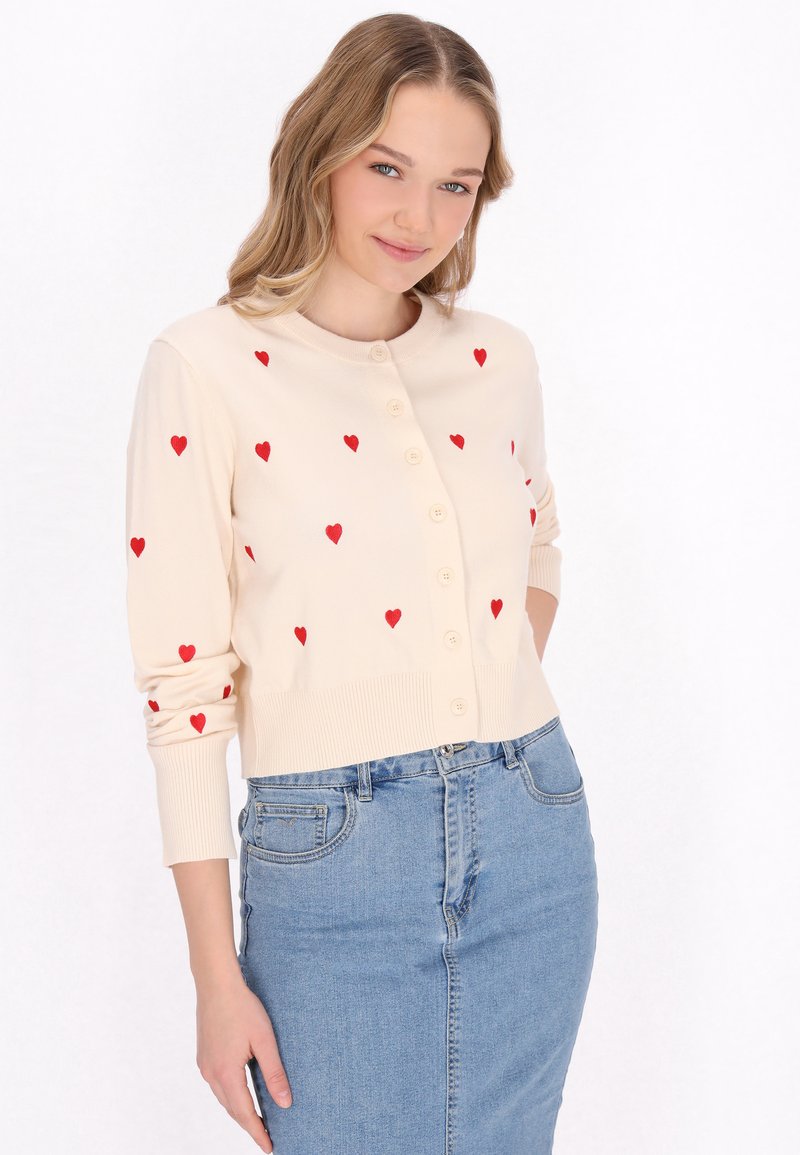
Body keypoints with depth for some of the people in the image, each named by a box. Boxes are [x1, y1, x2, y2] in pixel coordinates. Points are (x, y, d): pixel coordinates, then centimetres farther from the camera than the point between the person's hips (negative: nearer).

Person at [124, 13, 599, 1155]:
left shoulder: (499, 357, 5)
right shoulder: (206, 367, -8)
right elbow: (183, 687, -9)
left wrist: (492, 738, 10)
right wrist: (217, 976, -9)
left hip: (532, 840, 4)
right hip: (334, 863, -4)